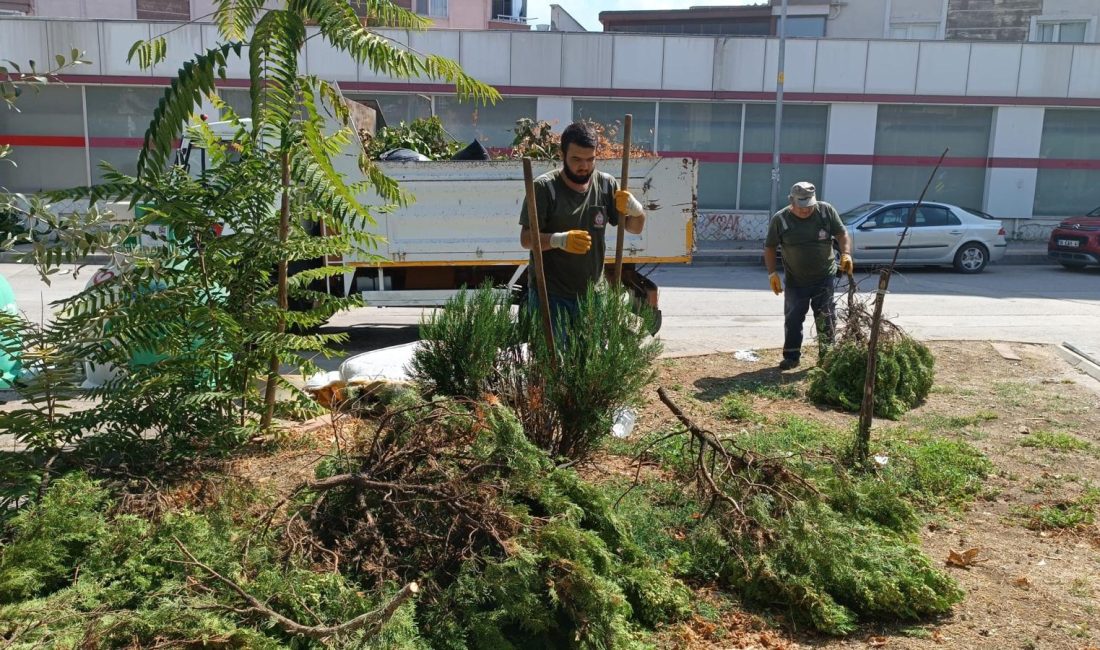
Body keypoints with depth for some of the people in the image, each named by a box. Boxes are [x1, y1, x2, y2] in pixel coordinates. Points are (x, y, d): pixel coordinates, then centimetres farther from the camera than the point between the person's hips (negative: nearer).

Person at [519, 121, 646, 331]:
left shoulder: (606, 184, 4)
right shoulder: (544, 187, -9)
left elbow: (635, 228, 12)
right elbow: (526, 239, -12)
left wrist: (635, 209, -11)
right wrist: (558, 240, -31)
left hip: (591, 294, 4)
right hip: (549, 295, -4)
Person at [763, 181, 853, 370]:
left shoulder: (826, 211, -5)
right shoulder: (780, 219, -7)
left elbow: (841, 233, 3)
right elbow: (769, 248, -1)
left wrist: (846, 254, -15)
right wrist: (772, 273, -10)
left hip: (824, 277, 0)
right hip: (795, 281, 0)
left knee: (825, 319, 4)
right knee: (792, 319, 3)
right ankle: (791, 356, 15)